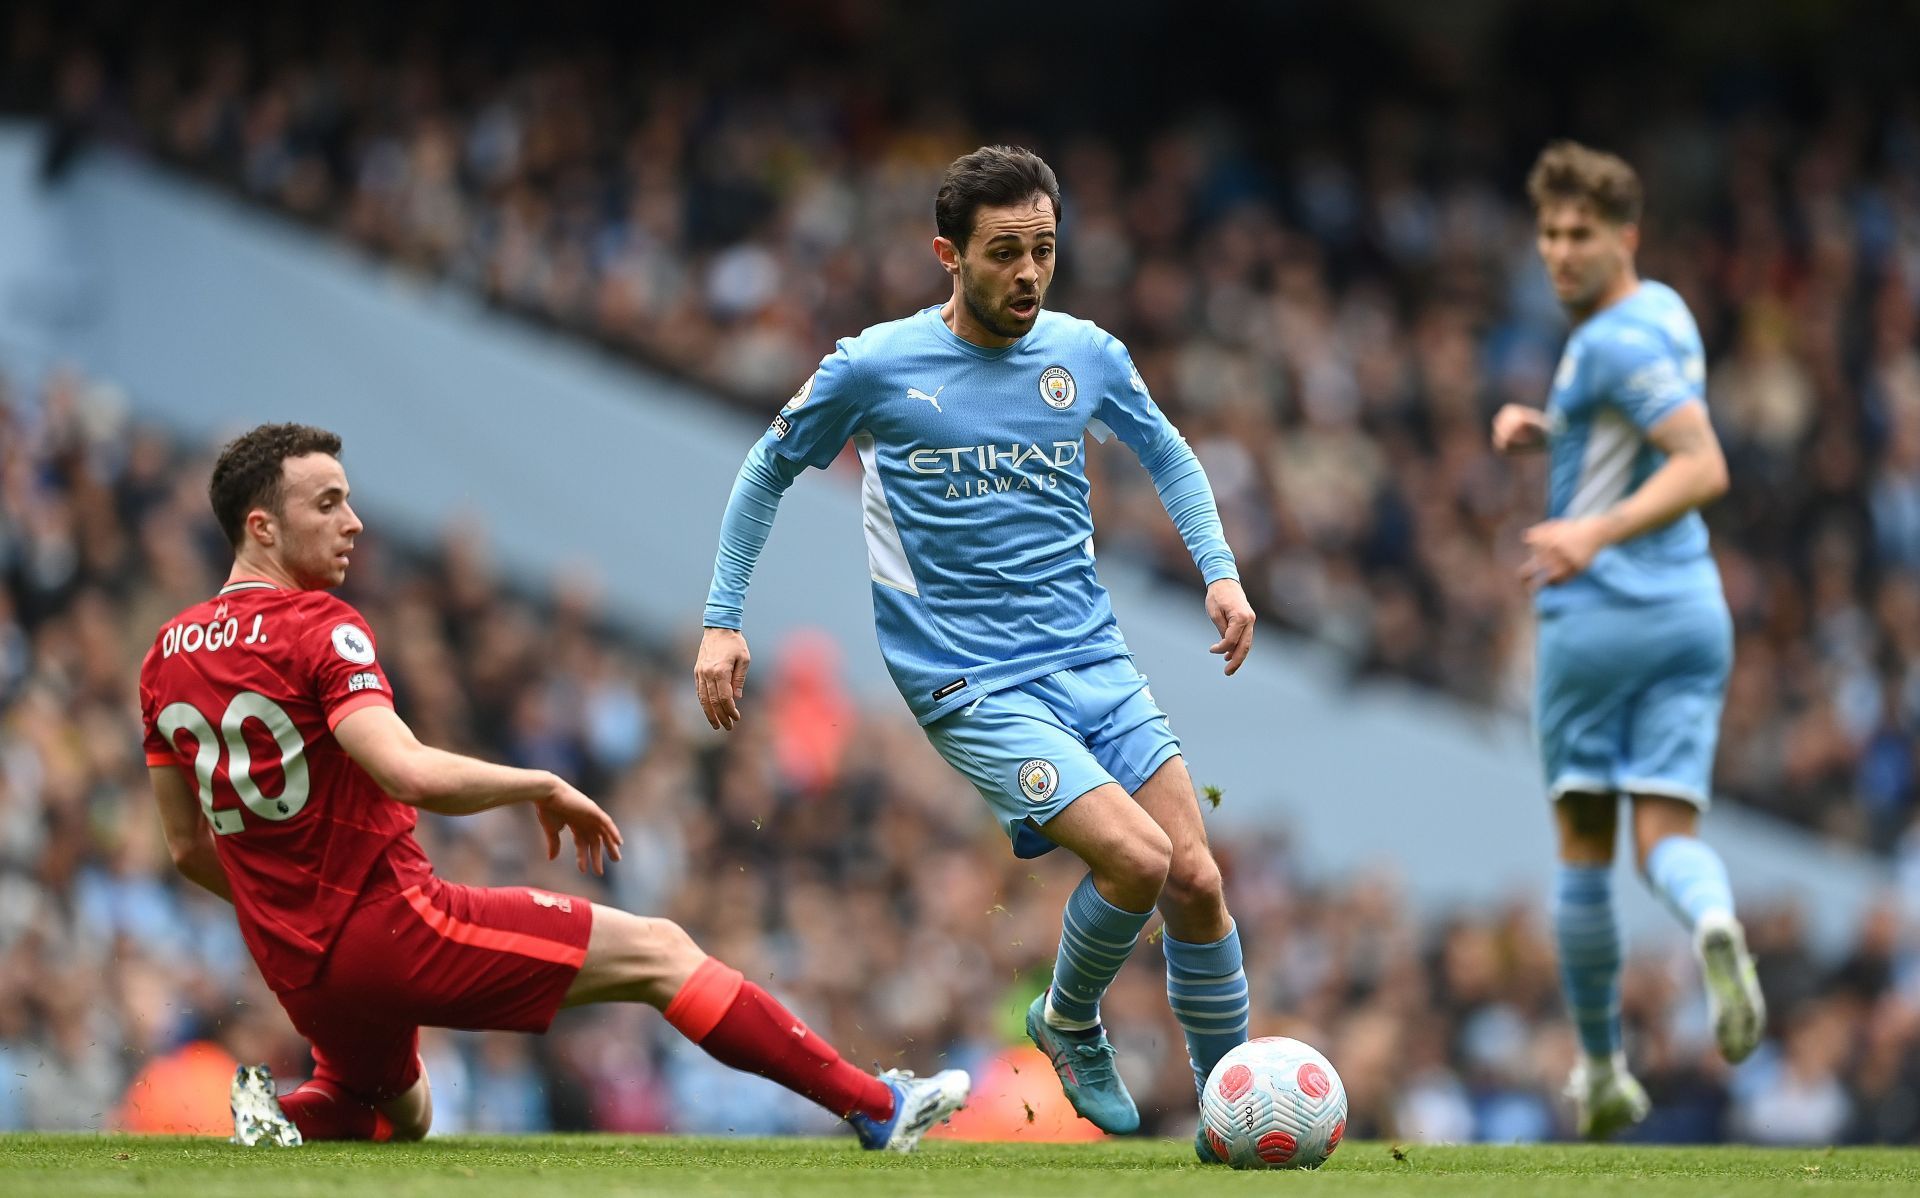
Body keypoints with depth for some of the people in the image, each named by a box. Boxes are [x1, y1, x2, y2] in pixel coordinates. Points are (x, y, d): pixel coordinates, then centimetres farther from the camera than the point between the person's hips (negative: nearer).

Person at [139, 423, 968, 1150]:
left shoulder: (168, 657, 9)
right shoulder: (319, 631, -15)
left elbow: (188, 847, 16)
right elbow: (410, 774, -28)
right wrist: (544, 786, -14)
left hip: (294, 967, 8)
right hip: (394, 928, -8)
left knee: (399, 1120, 34)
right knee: (661, 952, -1)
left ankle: (291, 1115, 2)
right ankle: (874, 1107, -3)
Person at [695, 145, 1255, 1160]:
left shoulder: (1085, 353, 4)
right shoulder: (875, 367, -7)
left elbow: (1167, 455, 22)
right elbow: (768, 472, 8)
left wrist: (1220, 572, 8)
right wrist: (723, 621, 5)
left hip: (1092, 657, 5)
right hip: (971, 684, -4)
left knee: (1197, 879, -4)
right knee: (1137, 859, -21)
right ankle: (1069, 1022, 10)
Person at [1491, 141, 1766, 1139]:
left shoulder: (1619, 339, -15)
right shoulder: (1662, 310, 14)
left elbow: (1703, 467, -25)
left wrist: (1595, 533, -33)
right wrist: (1539, 428, 13)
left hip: (1597, 613, -7)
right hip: (1691, 611, 7)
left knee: (1584, 847, 8)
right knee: (1667, 839, -2)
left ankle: (1603, 1074, 15)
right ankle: (1712, 922, -38)